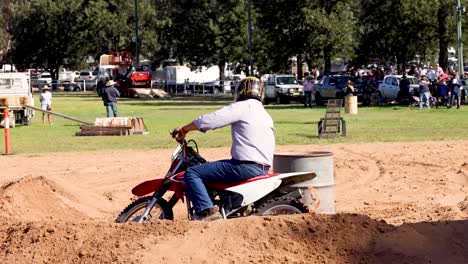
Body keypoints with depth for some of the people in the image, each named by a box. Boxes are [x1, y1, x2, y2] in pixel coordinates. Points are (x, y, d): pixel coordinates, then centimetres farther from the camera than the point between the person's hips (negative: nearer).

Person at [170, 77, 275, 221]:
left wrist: (183, 129, 2)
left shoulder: (242, 107, -5)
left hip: (246, 165, -9)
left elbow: (208, 120, -11)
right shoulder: (266, 115, 22)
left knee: (192, 173, -9)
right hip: (264, 169, 9)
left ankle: (206, 211, -25)